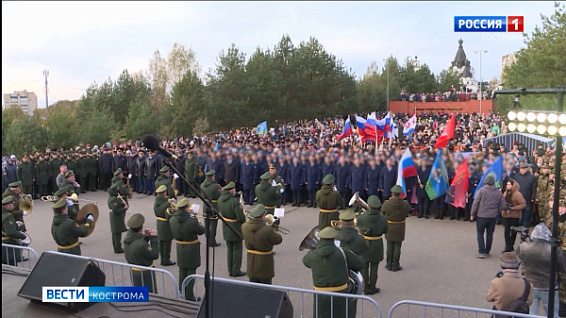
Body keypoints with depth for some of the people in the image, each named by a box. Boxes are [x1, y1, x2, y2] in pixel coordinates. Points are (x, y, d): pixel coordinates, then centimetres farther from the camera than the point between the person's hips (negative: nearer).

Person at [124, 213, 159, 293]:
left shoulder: (127, 239, -7)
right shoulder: (141, 244, -33)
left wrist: (145, 237, -2)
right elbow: (155, 255, -22)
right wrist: (154, 237, -17)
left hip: (133, 271, 8)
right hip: (145, 273, -8)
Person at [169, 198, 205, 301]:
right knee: (190, 273, 8)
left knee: (182, 272, 19)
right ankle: (189, 297, 17)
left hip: (180, 249, 5)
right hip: (191, 250, -5)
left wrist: (188, 214, 9)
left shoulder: (172, 220, -10)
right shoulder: (192, 221, -27)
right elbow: (201, 231, -11)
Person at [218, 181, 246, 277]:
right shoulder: (234, 201, -26)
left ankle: (230, 270, 28)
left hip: (226, 229, 7)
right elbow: (240, 217, -25)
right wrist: (244, 221, -5)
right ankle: (236, 271, 18)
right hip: (235, 229, -7)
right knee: (237, 250, 8)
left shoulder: (220, 200, -3)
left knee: (229, 249, 19)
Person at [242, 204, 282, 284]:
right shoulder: (267, 230, -27)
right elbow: (278, 240, -13)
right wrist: (273, 232, 5)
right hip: (264, 264, -5)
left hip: (251, 264, 5)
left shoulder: (245, 227, -11)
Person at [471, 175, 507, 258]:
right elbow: (503, 205, 3)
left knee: (480, 233, 6)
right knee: (490, 234, 14)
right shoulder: (498, 192, 3)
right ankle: (487, 252, 21)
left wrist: (473, 214, -3)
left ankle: (481, 252, 0)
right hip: (493, 217, 4)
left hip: (481, 216, -4)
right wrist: (496, 211, 14)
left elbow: (475, 203, -11)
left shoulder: (481, 190, -10)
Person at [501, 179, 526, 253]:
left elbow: (523, 204, -16)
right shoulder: (505, 193, 6)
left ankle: (510, 246, 24)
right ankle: (508, 247, 4)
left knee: (513, 232, 10)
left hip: (514, 216, -5)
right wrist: (504, 207, -4)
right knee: (506, 231, -1)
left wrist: (513, 208, -20)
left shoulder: (517, 194, -13)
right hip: (506, 215, 5)